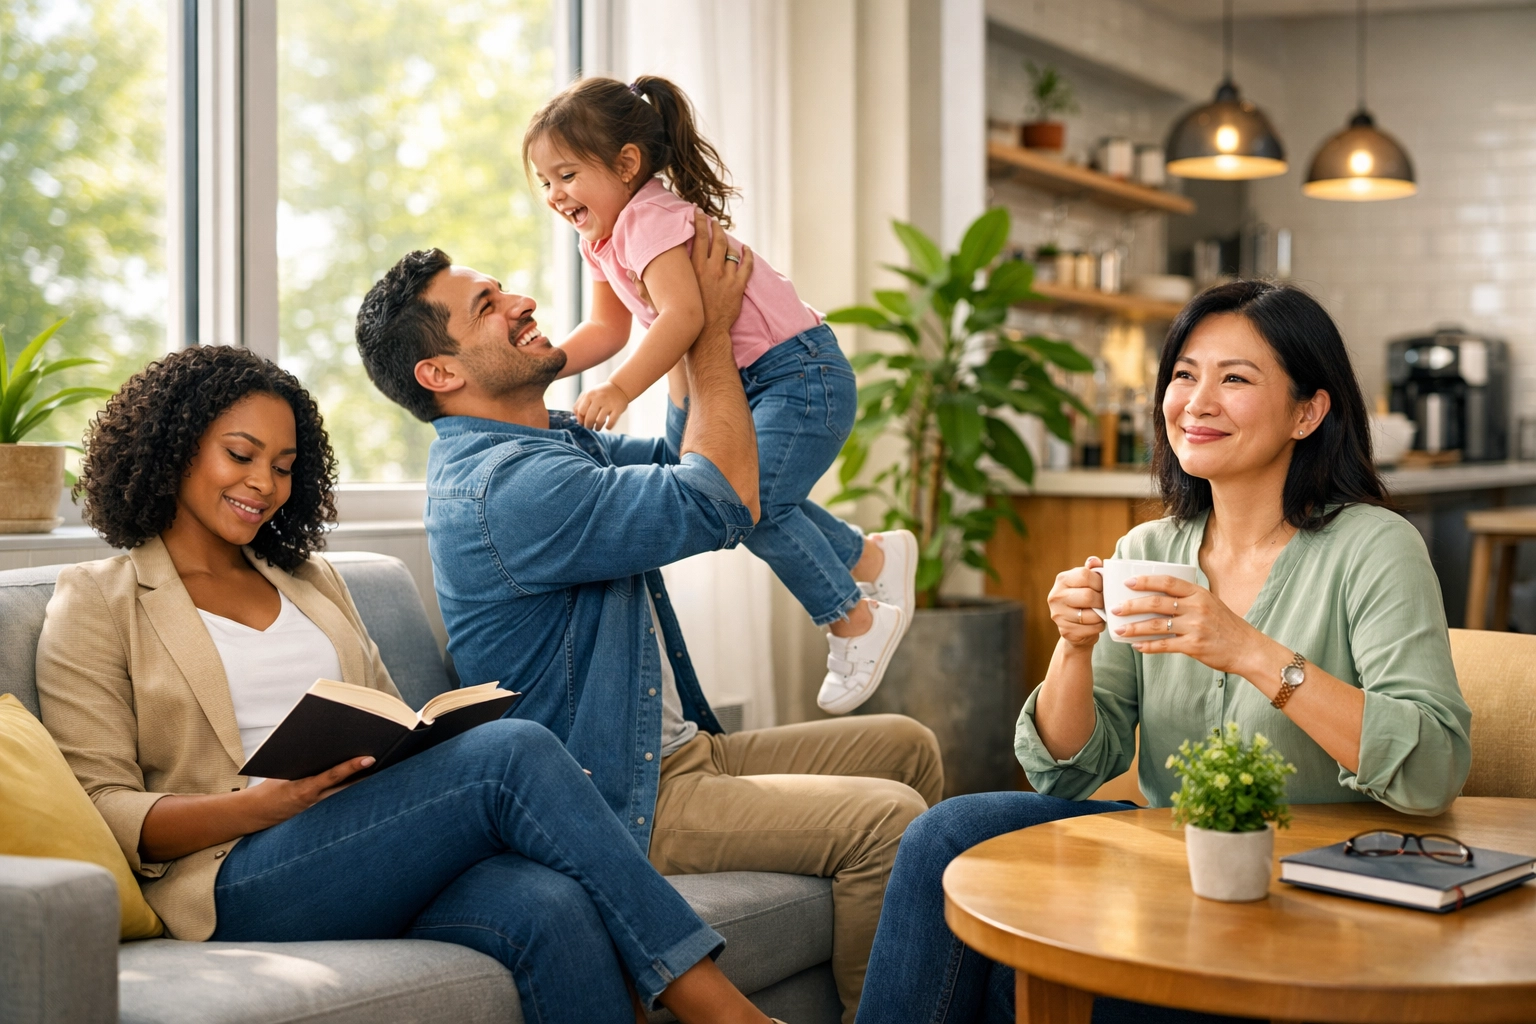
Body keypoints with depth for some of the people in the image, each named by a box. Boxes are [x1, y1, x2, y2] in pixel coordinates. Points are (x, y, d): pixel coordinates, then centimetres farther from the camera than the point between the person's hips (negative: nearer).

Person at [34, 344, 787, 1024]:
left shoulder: (311, 581, 27)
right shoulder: (98, 601, 9)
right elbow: (100, 811, 0)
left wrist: (425, 746, -1)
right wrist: (261, 803, -17)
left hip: (378, 870, 5)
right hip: (238, 884, -5)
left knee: (550, 907, -31)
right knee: (513, 752, -28)